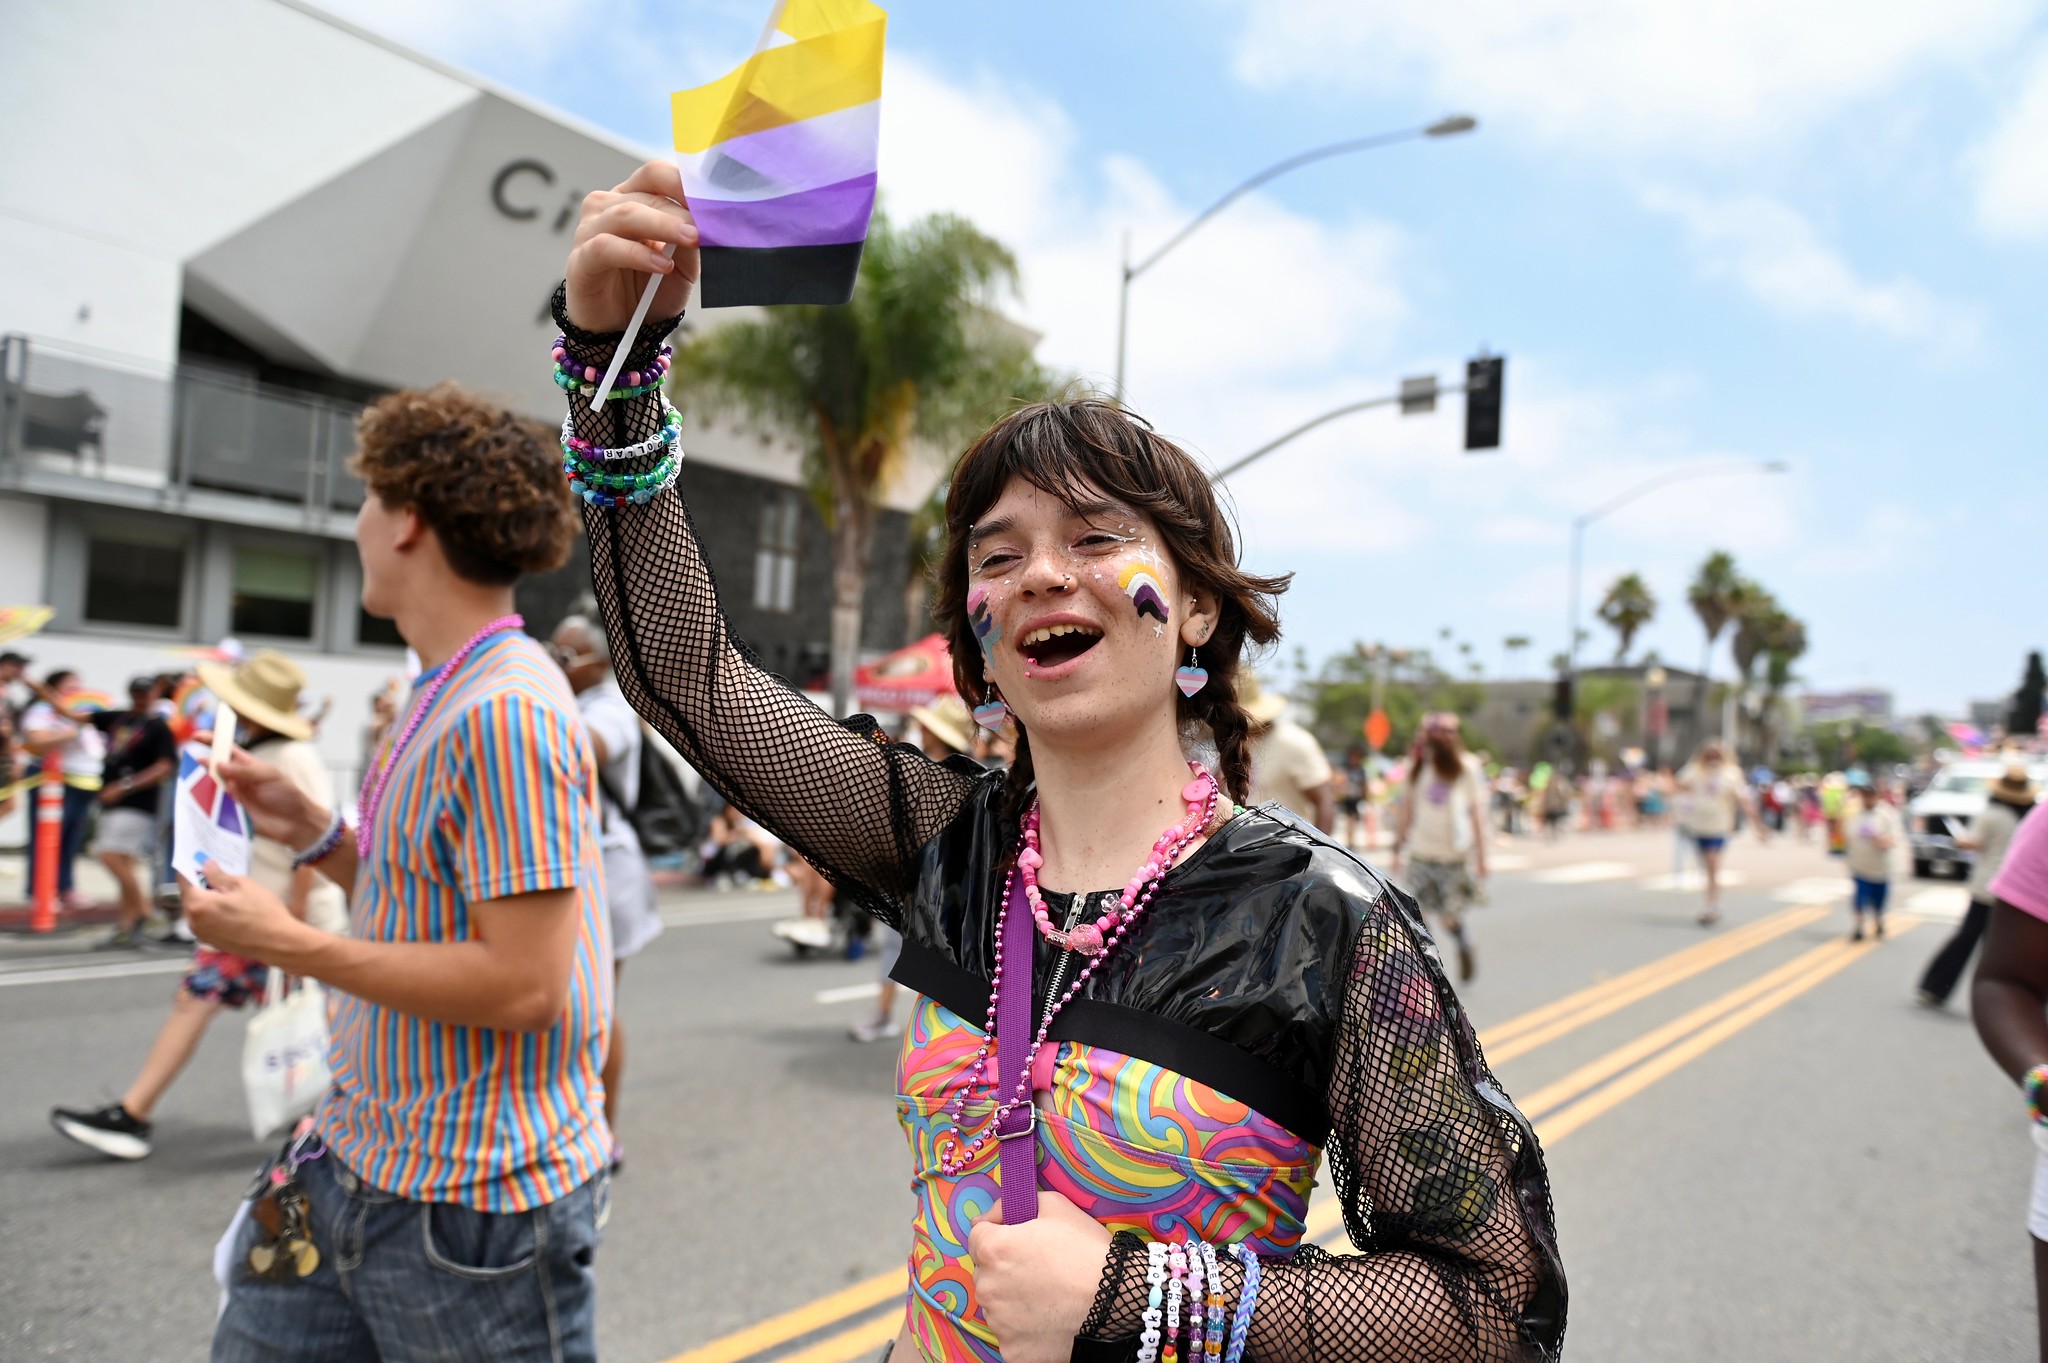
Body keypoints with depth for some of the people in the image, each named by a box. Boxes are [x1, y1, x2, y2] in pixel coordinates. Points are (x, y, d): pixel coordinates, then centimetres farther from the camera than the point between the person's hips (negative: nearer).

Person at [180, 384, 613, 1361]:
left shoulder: (504, 712, -22)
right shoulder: (447, 694, 9)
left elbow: (520, 981, -25)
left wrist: (288, 944, -19)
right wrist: (312, 833, 6)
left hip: (476, 1204, -9)